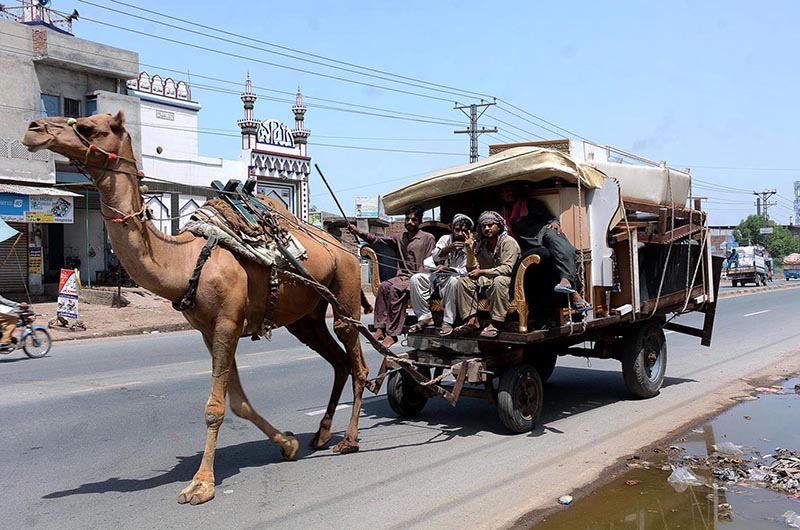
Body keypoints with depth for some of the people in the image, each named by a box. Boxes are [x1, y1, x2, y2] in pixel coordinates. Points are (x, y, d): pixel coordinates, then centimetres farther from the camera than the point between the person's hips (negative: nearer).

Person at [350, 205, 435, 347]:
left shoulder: (428, 238, 0)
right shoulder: (400, 237, 16)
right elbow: (378, 239, 11)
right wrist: (360, 232, -5)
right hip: (402, 276, 5)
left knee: (395, 289, -31)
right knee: (384, 286, -24)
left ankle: (392, 334, -31)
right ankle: (380, 329, -27)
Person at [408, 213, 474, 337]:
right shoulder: (445, 239, 6)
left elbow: (465, 271, -14)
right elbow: (435, 256, -10)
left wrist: (446, 268, -23)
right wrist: (450, 248, -26)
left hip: (454, 277, -4)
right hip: (438, 275, 4)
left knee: (454, 280, -39)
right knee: (415, 279, -18)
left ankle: (448, 322, -31)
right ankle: (425, 317, -14)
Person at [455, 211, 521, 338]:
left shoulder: (508, 242, -11)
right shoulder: (481, 244, 9)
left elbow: (507, 268, -22)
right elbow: (473, 268, 10)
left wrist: (482, 272, -22)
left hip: (509, 279, -6)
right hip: (488, 280, 7)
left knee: (499, 280, -40)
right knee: (464, 280, -14)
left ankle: (496, 323, -35)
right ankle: (472, 320, -20)